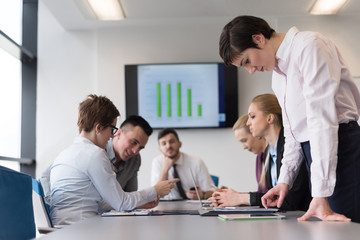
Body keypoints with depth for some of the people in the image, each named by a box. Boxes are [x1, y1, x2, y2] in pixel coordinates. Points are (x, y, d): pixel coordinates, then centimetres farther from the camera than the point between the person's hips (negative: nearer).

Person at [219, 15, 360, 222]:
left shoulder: (308, 46, -13)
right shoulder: (278, 74, 16)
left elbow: (322, 117, -21)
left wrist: (321, 194, -24)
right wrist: (285, 180, 11)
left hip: (340, 143, -8)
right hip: (314, 146, 8)